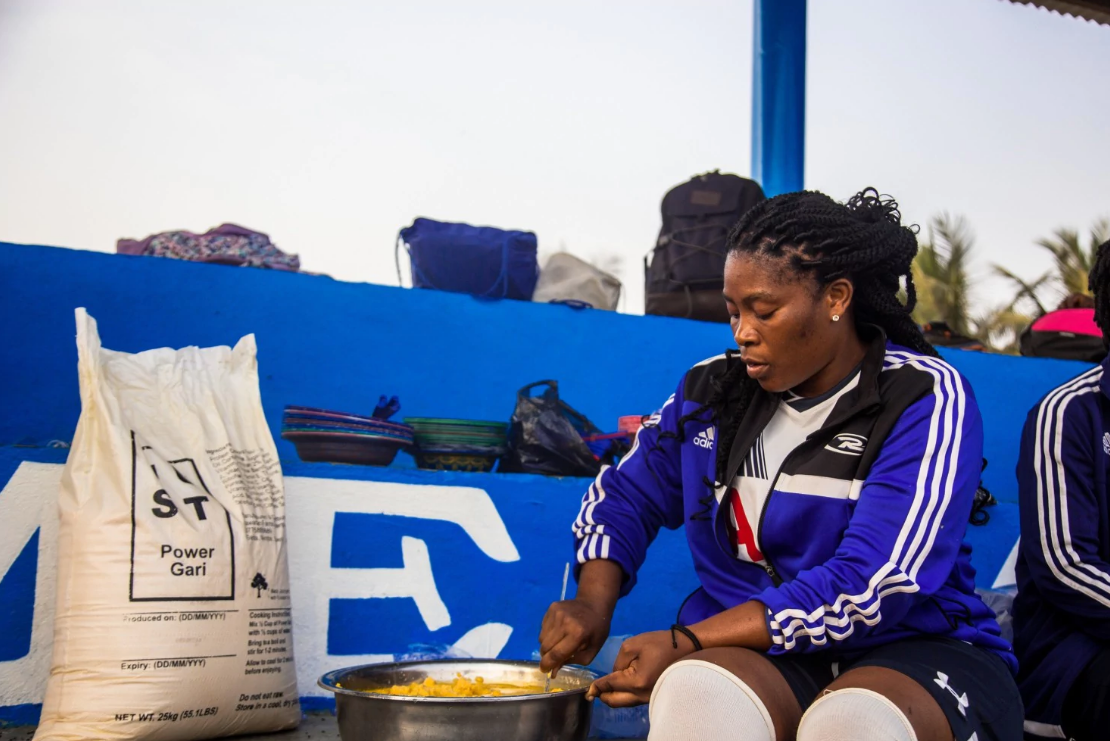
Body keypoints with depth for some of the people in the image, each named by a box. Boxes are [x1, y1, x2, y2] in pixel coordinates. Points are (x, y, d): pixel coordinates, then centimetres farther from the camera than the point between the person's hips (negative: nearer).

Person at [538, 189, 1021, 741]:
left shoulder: (925, 400, -8)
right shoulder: (711, 390, 7)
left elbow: (870, 587, -18)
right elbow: (624, 496, 21)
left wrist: (686, 643, -19)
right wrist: (592, 603, 1)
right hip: (749, 655, 2)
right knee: (697, 693, -34)